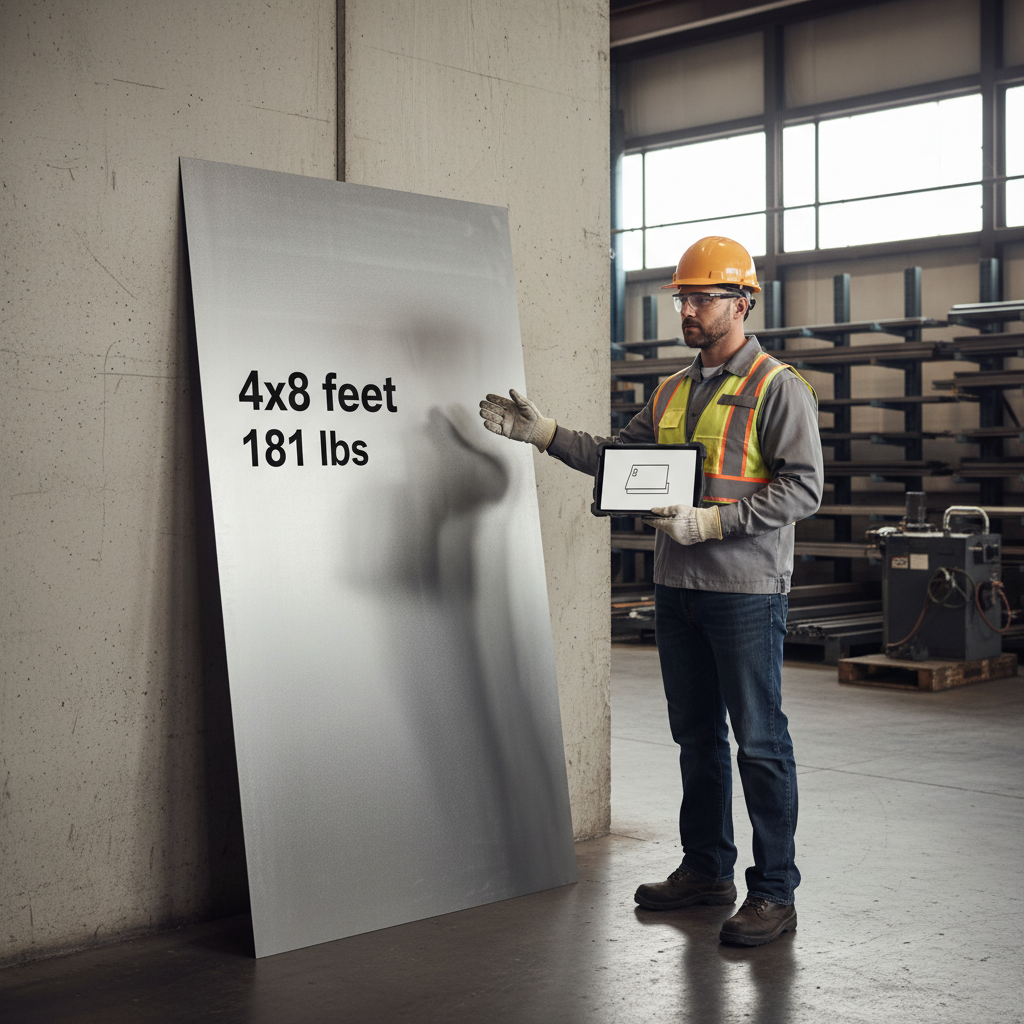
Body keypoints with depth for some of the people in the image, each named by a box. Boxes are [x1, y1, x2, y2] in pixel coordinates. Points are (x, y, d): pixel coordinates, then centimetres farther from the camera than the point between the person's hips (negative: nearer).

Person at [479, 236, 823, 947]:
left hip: (746, 588, -7)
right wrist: (543, 432, 9)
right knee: (696, 734, 15)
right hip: (677, 586, 7)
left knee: (759, 740, -3)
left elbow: (803, 489, -14)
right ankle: (706, 868, 28)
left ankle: (774, 893, 5)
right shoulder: (672, 393, 16)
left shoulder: (779, 388, -7)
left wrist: (712, 520, -21)